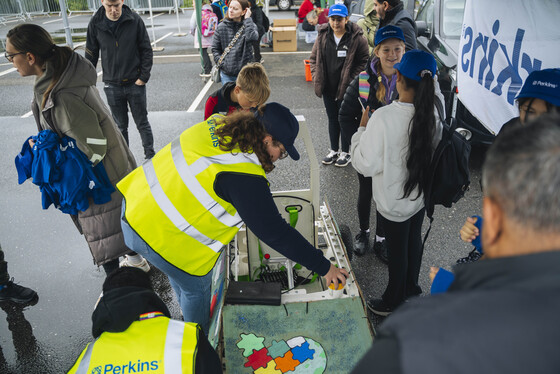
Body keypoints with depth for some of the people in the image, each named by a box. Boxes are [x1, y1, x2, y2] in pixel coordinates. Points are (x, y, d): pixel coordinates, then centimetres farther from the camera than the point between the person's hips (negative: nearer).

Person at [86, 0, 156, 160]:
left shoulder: (135, 20, -8)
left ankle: (150, 156, 22)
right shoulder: (95, 23, -3)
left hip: (135, 83, -1)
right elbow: (91, 55, 5)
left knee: (142, 123, 9)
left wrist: (143, 76, -9)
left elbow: (147, 50, -2)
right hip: (112, 85, 1)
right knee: (120, 126, 11)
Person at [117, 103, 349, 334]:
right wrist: (323, 267, -15)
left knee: (180, 274, 31)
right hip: (159, 236, -9)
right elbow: (274, 233, -23)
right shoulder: (243, 177, -28)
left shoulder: (219, 124, -4)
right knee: (197, 287, 16)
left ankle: (189, 320, 57)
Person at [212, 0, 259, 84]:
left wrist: (247, 19, -17)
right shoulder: (221, 27, 2)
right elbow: (215, 49, 7)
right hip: (226, 74, 1)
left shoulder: (249, 25, -2)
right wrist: (222, 64, -5)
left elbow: (252, 37, -26)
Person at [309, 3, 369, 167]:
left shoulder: (357, 38, -12)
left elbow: (364, 62, -8)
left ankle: (345, 152, 24)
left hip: (347, 89, -4)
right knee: (332, 119, 17)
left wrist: (351, 81, -14)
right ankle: (333, 150, 33)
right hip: (328, 88, 5)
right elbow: (314, 59, 11)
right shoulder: (322, 37, 1)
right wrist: (316, 79, 1)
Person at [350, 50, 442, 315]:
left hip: (394, 201, -5)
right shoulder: (432, 113, -12)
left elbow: (366, 165, -24)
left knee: (397, 249, 13)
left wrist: (362, 129, -11)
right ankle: (411, 289, 50)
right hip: (421, 194, 6)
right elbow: (435, 149, 5)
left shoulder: (383, 117, -30)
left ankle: (393, 301, 37)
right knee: (414, 240, 26)